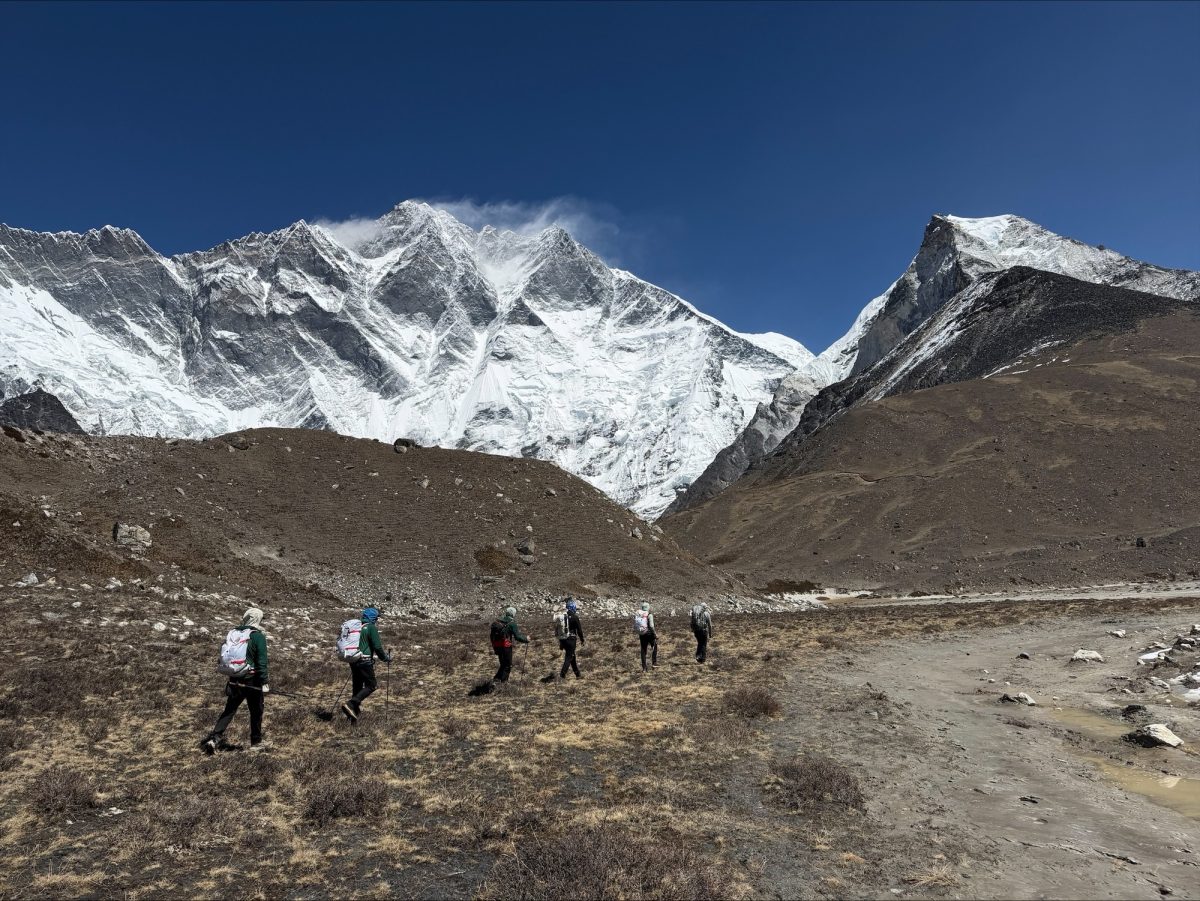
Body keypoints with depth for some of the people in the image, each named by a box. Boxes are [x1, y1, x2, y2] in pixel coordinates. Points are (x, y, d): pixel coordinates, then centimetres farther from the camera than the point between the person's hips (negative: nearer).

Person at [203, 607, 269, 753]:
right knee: (256, 711, 11)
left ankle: (214, 739, 1)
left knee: (229, 710, 14)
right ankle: (256, 742, 22)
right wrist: (264, 682, -13)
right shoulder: (258, 637, -13)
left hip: (235, 680, 5)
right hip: (252, 681, -5)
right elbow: (262, 662, -17)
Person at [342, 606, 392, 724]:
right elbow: (377, 647, -12)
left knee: (357, 687, 14)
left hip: (353, 661, 8)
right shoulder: (371, 628, -9)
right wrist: (386, 658, 3)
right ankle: (350, 705, -14)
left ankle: (353, 717, 16)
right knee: (371, 685, 2)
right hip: (365, 661, -8)